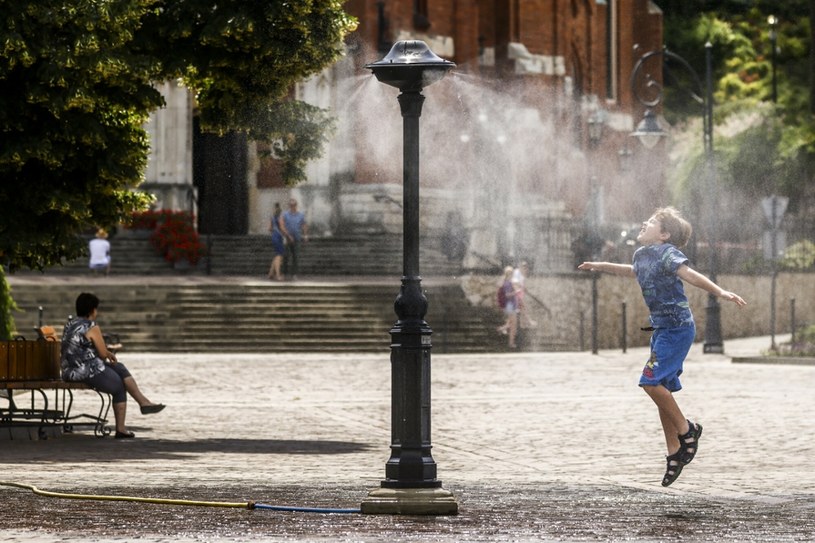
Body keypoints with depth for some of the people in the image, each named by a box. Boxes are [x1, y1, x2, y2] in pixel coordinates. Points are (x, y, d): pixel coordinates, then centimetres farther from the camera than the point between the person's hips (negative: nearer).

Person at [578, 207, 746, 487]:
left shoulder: (666, 253, -14)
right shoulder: (641, 255, 11)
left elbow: (689, 274, -28)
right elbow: (634, 271, 35)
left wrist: (719, 292, -43)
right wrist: (599, 266, 47)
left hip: (678, 327, -9)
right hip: (662, 327, 9)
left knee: (651, 381, -17)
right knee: (661, 389, 8)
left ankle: (686, 430, 0)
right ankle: (675, 453, 14)